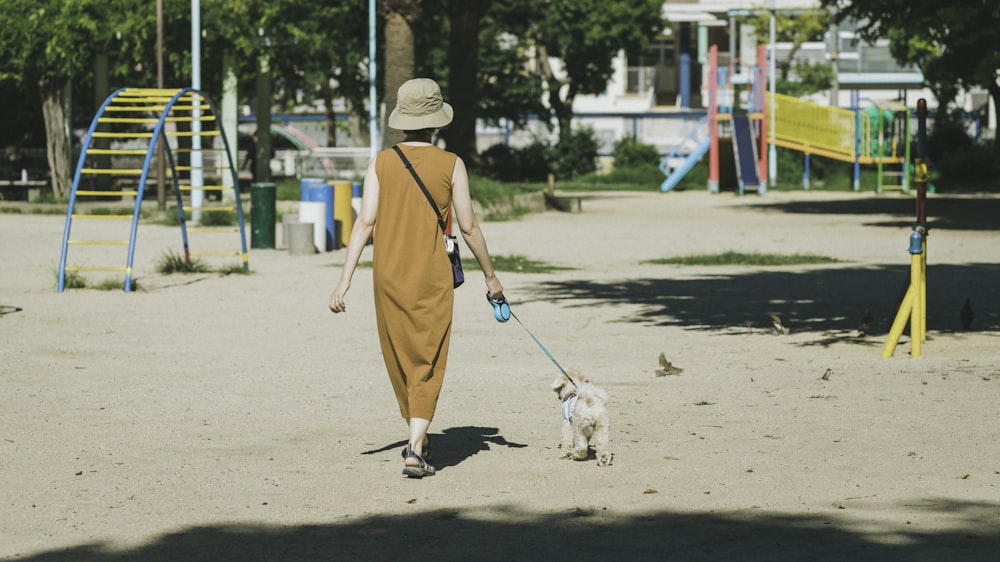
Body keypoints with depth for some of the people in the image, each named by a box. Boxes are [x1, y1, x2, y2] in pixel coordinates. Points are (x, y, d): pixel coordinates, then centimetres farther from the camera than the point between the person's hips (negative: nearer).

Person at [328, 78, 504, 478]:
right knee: (427, 366, 1)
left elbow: (365, 222, -6)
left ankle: (418, 438, 31)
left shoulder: (381, 163, 0)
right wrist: (490, 276, 11)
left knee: (400, 359, 17)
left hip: (388, 276, 2)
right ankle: (415, 450, -11)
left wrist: (345, 280, -6)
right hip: (432, 277, -2)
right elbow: (468, 227, -1)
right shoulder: (451, 165, -4)